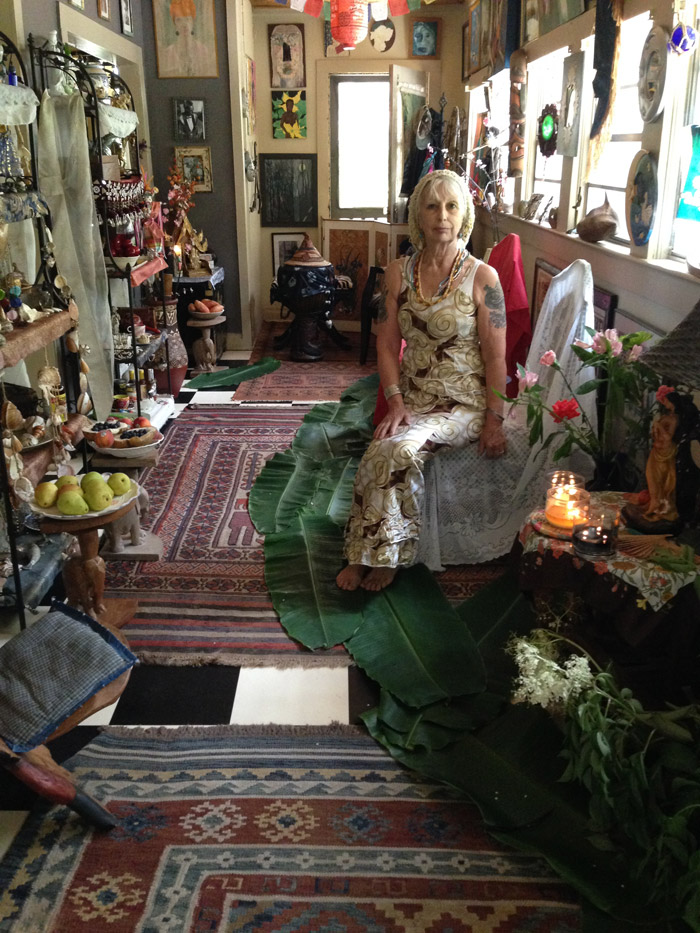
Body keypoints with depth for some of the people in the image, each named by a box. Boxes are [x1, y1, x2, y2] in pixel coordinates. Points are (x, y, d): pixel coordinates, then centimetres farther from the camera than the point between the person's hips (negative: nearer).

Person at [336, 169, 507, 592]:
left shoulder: (482, 277, -5)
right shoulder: (399, 273, 6)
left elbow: (495, 356, -5)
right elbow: (387, 345, 5)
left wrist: (494, 419, -11)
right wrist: (396, 402, -8)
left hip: (464, 402, -3)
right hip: (413, 397, 3)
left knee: (400, 450, -29)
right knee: (381, 452, -26)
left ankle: (383, 555, -10)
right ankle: (365, 555, -9)